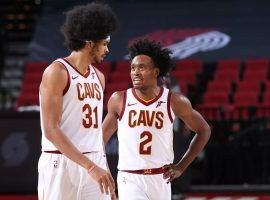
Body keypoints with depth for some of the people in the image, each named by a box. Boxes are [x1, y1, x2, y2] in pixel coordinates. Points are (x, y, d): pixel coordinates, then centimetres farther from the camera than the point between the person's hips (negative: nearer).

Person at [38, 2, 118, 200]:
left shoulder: (98, 76, 14)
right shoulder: (57, 72, -10)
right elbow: (51, 130, -17)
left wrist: (103, 168, 16)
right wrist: (90, 166, -22)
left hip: (94, 165, 7)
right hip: (63, 165, -7)